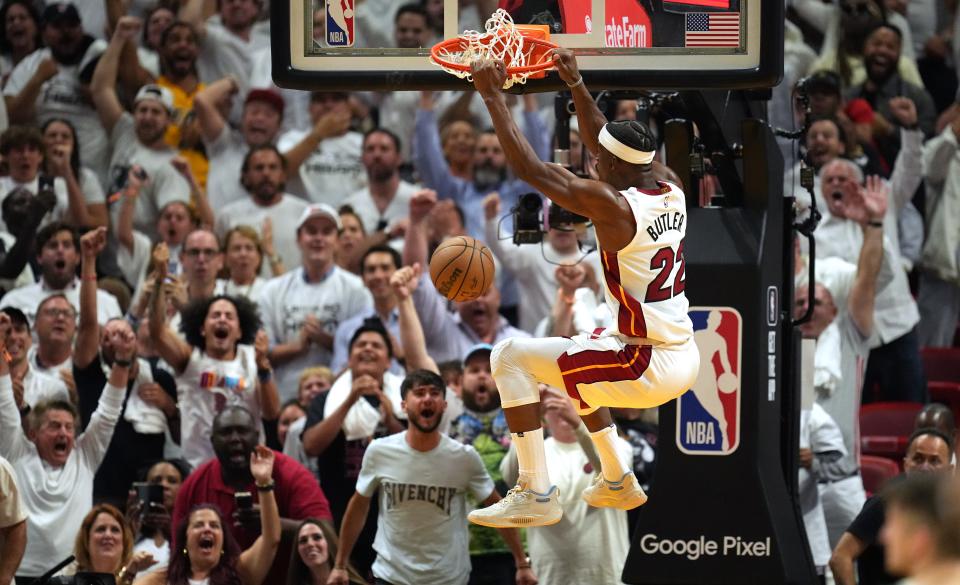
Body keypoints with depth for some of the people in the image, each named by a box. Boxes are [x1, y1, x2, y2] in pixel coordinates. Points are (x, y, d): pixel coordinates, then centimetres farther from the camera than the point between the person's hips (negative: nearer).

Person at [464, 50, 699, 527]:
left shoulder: (612, 205, -18)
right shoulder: (672, 196, 5)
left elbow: (528, 168, -12)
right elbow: (604, 143, 23)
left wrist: (492, 97, -5)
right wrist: (575, 84, 25)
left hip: (649, 368, -9)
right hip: (686, 360, 9)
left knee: (510, 357, -3)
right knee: (575, 359, 35)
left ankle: (535, 495, -6)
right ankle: (616, 482, 39)